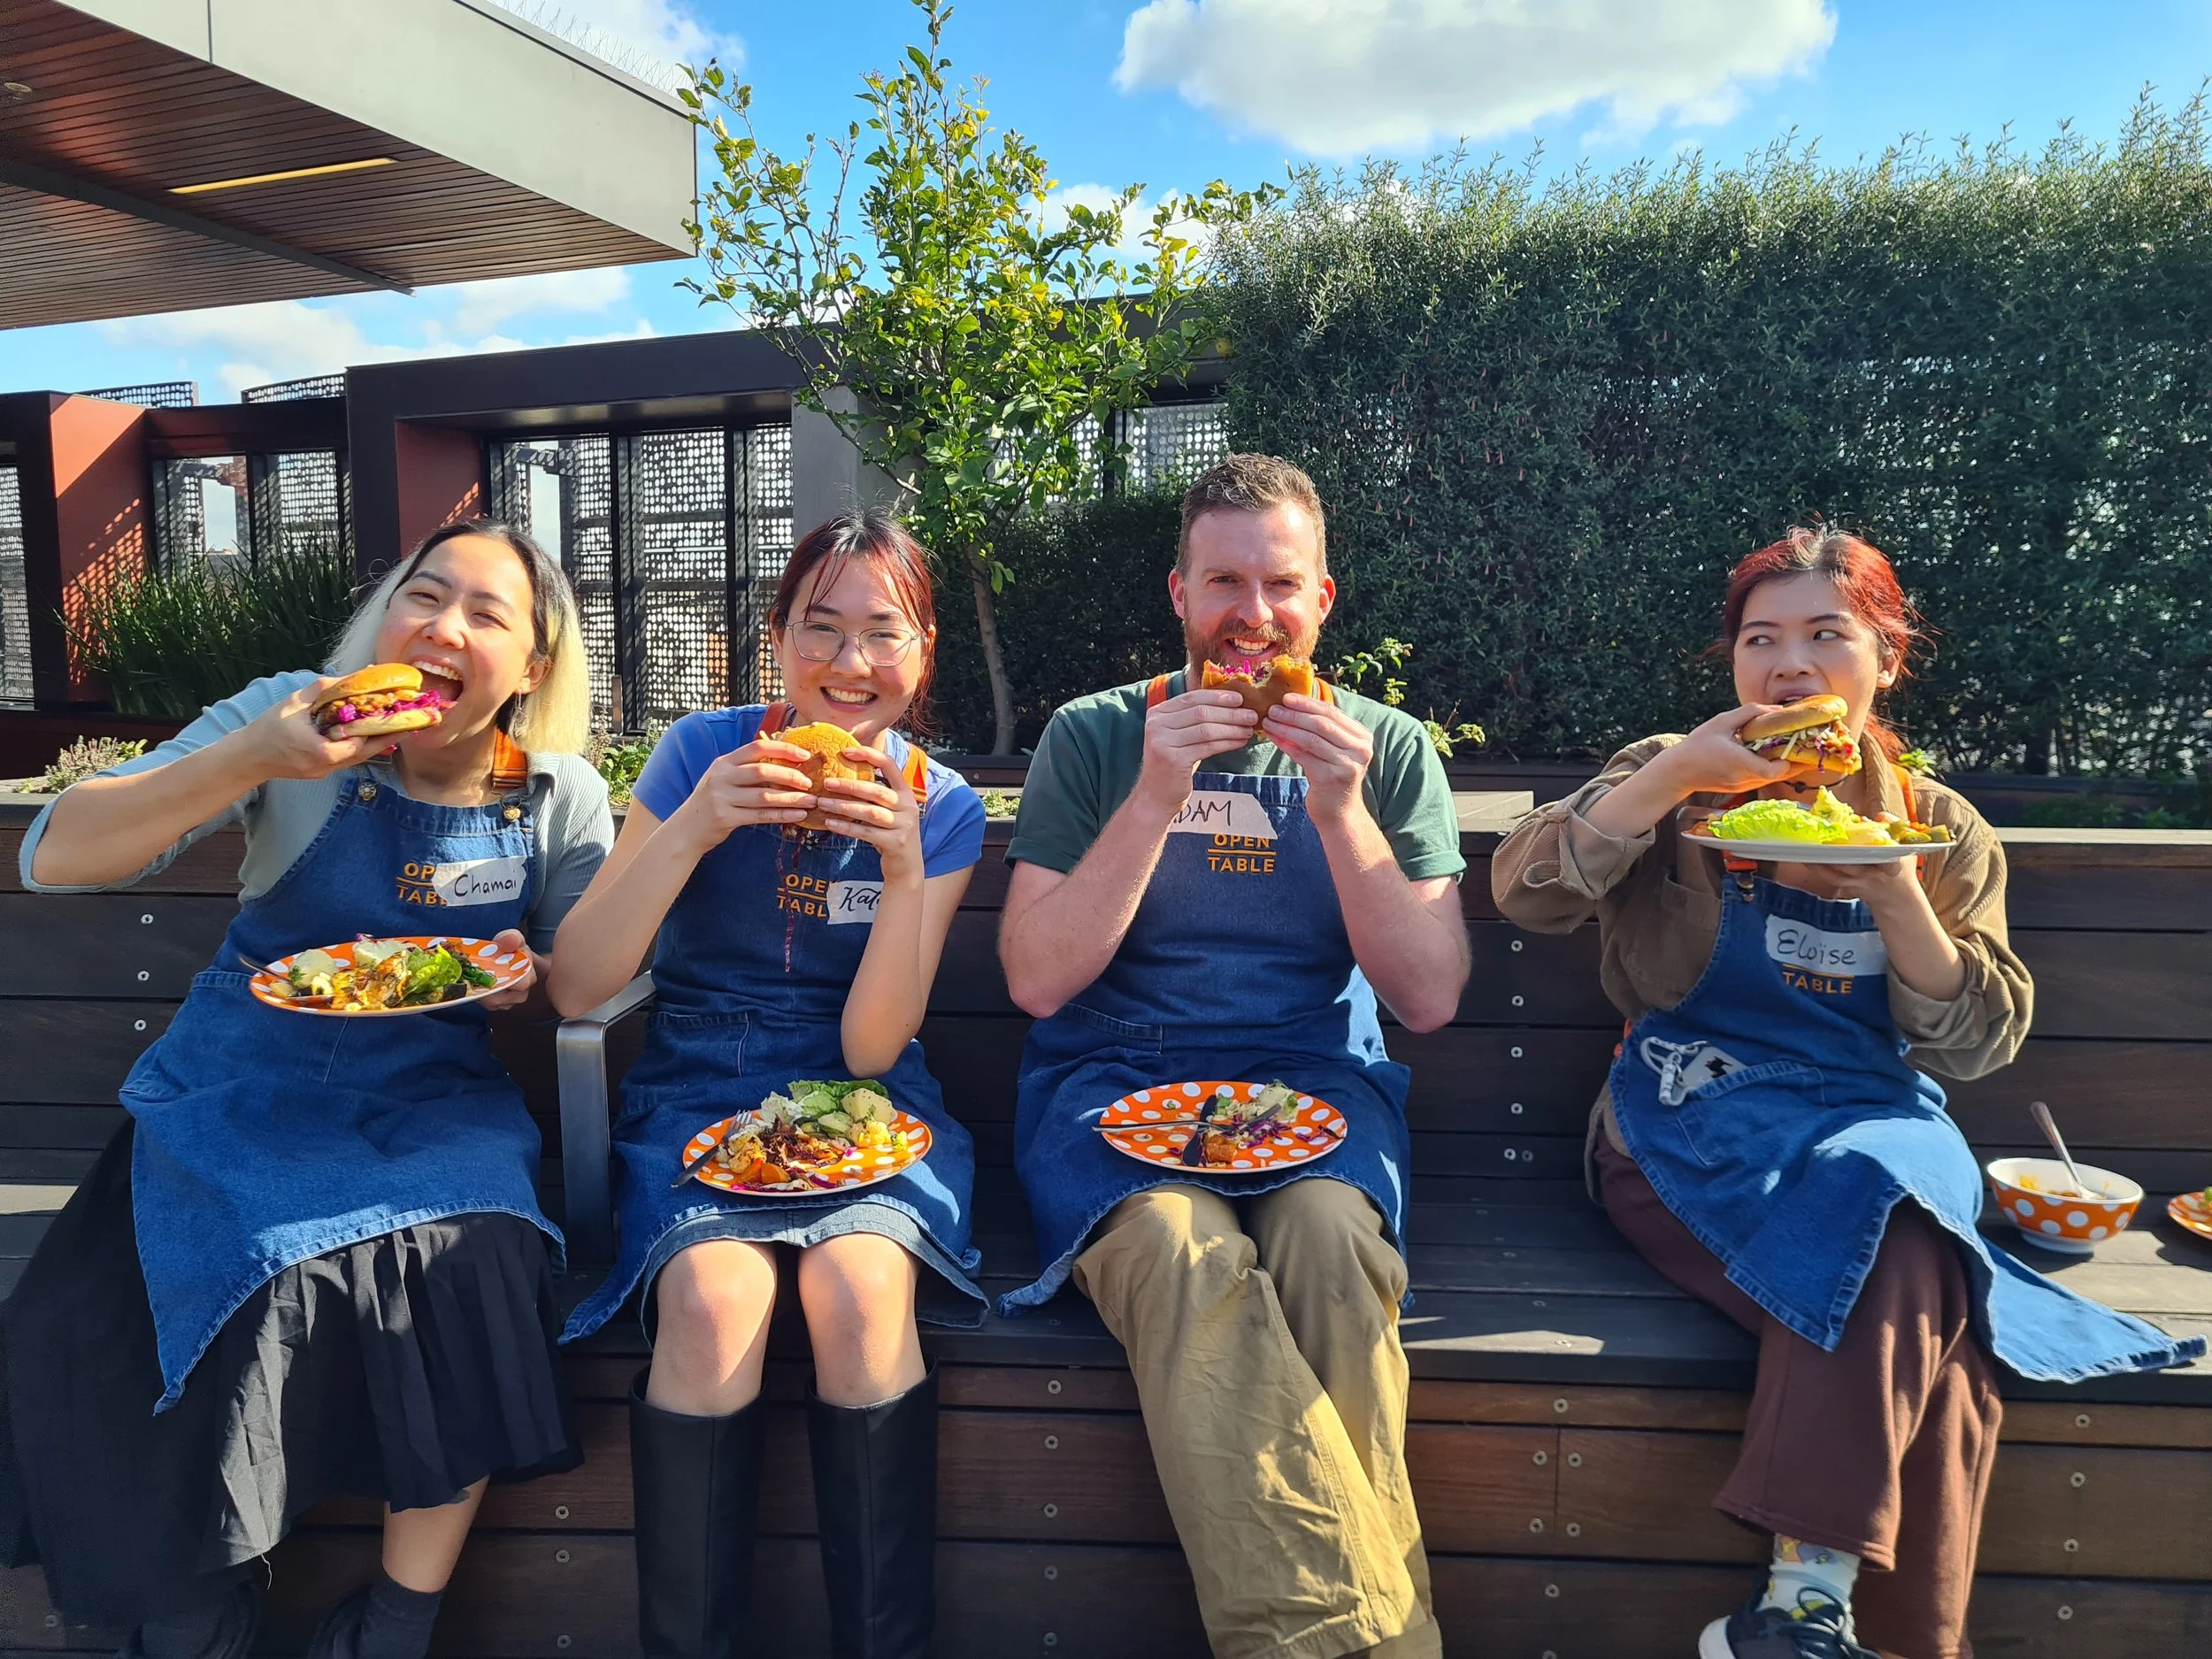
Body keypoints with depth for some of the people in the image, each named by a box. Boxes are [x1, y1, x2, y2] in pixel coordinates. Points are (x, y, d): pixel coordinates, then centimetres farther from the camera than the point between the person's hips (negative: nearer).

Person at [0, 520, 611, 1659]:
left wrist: (521, 978, -16)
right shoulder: (291, 716, -7)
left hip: (433, 1100, 0)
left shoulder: (563, 798, -3)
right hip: (243, 1088, 0)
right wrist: (253, 762, -26)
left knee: (467, 1269, -28)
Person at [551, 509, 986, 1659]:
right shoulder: (702, 753, -3)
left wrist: (903, 863, -20)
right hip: (698, 1099, 0)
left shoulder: (942, 807, -1)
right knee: (716, 1296, -31)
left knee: (858, 1287, -31)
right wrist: (692, 830, -21)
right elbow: (574, 989, -8)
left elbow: (871, 1047, -7)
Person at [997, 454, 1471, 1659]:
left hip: (1313, 1085, 1)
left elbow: (1430, 1000, 0)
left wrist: (1342, 814, -12)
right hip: (1114, 1084, 0)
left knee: (1328, 1235, -33)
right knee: (1182, 1248, -33)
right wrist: (1155, 801, -14)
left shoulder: (1387, 749, 8)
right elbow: (1036, 981, -5)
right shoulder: (1095, 737, 5)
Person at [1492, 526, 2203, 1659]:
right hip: (1688, 1133, -2)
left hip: (1875, 1128, 2)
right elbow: (1522, 892, -11)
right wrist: (1677, 772, -19)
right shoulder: (1675, 786, 5)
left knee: (1865, 1191, -33)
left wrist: (1896, 892, -11)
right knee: (1907, 1290, -29)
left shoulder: (1943, 829, 11)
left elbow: (1978, 1045, 5)